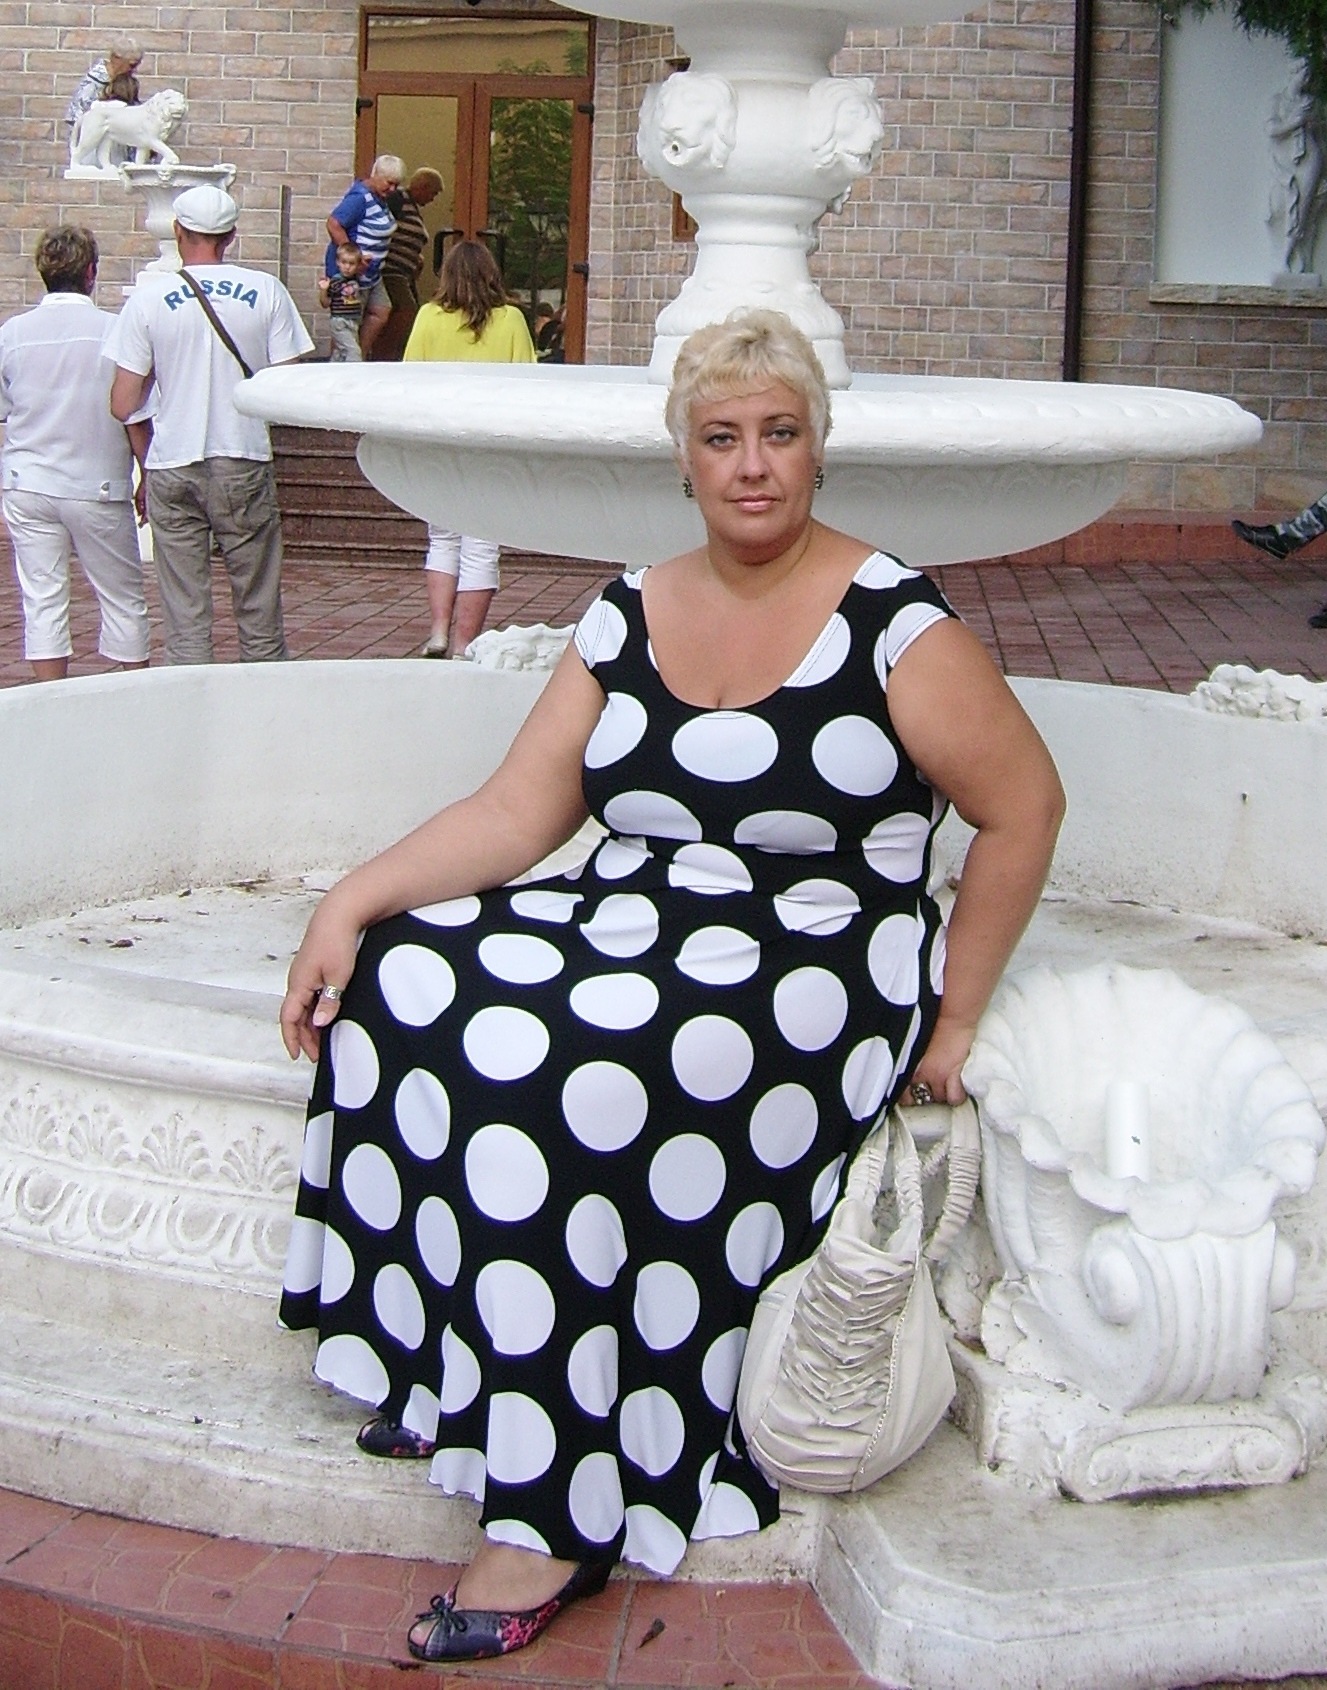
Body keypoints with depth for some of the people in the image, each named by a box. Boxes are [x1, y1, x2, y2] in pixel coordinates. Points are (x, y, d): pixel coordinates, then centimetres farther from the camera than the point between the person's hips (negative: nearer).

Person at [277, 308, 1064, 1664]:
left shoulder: (891, 622, -5)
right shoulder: (628, 617, 9)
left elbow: (1024, 807, -1)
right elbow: (514, 812, 5)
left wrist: (951, 1019, -2)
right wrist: (353, 902, -9)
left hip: (818, 965, -6)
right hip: (628, 927, 6)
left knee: (551, 1059, -31)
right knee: (401, 979, -17)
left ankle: (560, 1519, -21)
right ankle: (445, 1375, -4)